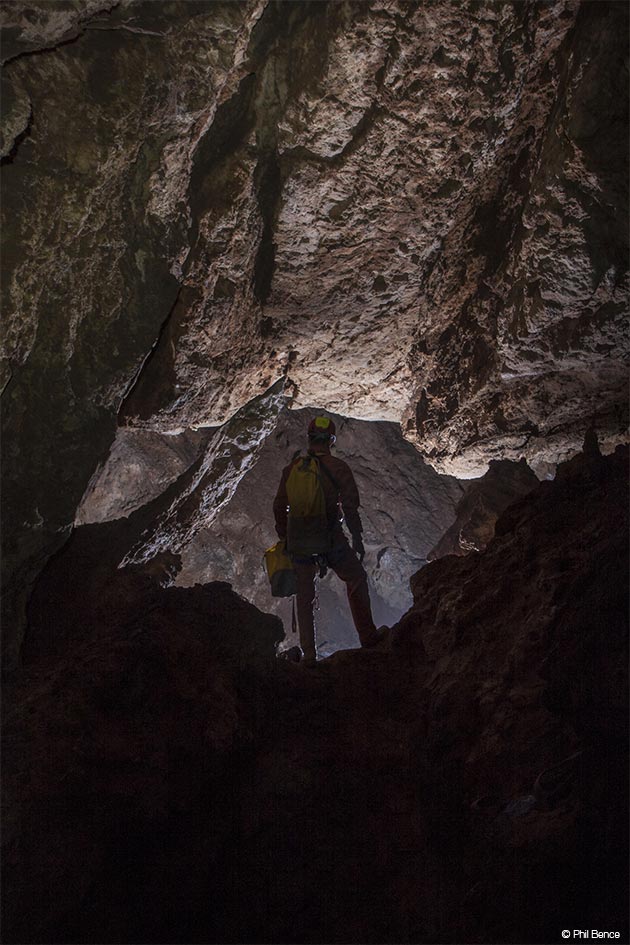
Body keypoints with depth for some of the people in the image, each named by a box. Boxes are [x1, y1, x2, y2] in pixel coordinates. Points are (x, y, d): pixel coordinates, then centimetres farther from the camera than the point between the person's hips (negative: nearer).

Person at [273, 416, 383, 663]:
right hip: (331, 539, -2)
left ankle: (309, 654, 16)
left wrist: (284, 538, 18)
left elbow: (279, 507, 7)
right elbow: (350, 506, -9)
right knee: (356, 580, 20)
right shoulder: (338, 468, -7)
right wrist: (357, 538, 1)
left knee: (304, 596, 13)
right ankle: (368, 636, 22)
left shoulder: (292, 468, 2)